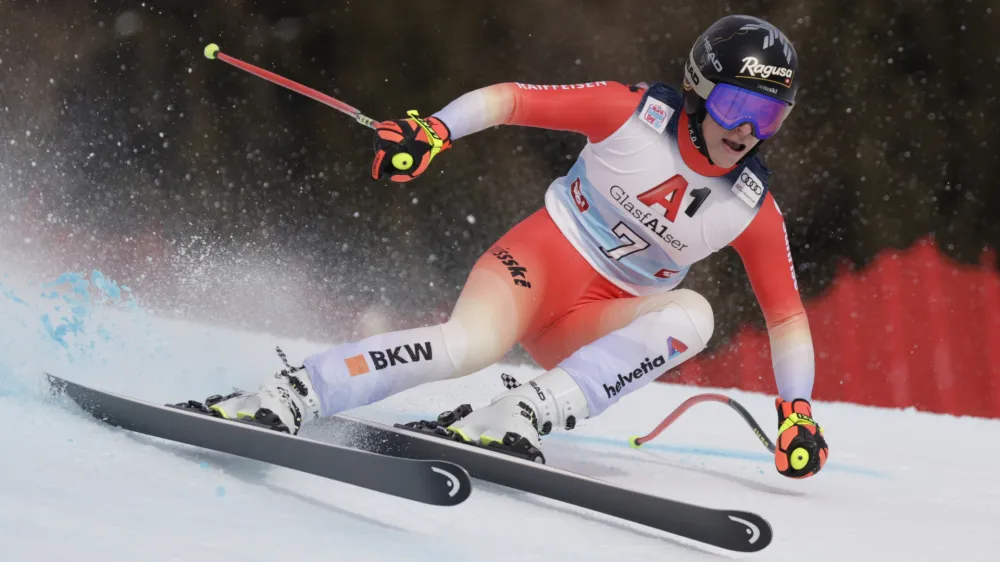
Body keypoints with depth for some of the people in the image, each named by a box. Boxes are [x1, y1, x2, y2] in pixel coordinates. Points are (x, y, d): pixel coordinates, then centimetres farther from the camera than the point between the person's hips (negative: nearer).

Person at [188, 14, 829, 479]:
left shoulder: (753, 208, -2)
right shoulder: (637, 112, -10)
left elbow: (787, 315, 5)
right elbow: (512, 98, -8)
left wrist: (798, 411, -7)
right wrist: (435, 128, -25)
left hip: (601, 322, 3)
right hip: (544, 253, -3)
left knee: (693, 312, -29)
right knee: (470, 343, -35)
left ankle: (523, 415, -39)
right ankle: (289, 396, -34)